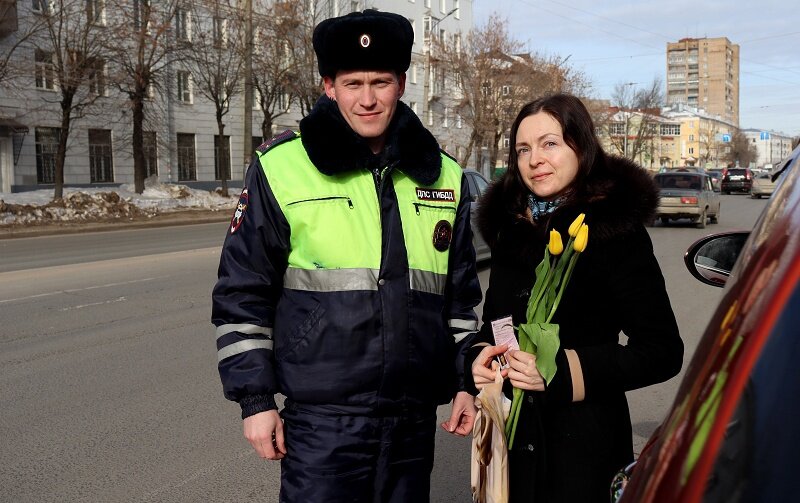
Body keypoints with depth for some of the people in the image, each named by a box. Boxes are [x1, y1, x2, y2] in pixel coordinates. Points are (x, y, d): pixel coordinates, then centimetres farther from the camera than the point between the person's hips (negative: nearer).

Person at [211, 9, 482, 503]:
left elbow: (462, 294, 15)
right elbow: (242, 295, -2)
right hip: (321, 420, -3)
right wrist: (255, 399, -4)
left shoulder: (444, 176, 6)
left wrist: (466, 382, 11)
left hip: (415, 419, 4)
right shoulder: (281, 168, -6)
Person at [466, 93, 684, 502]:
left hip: (583, 441, -5)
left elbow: (663, 351, -13)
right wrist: (479, 357, -6)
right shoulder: (510, 227, 6)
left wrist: (562, 371, -24)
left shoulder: (615, 230, -11)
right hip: (511, 435, 5)